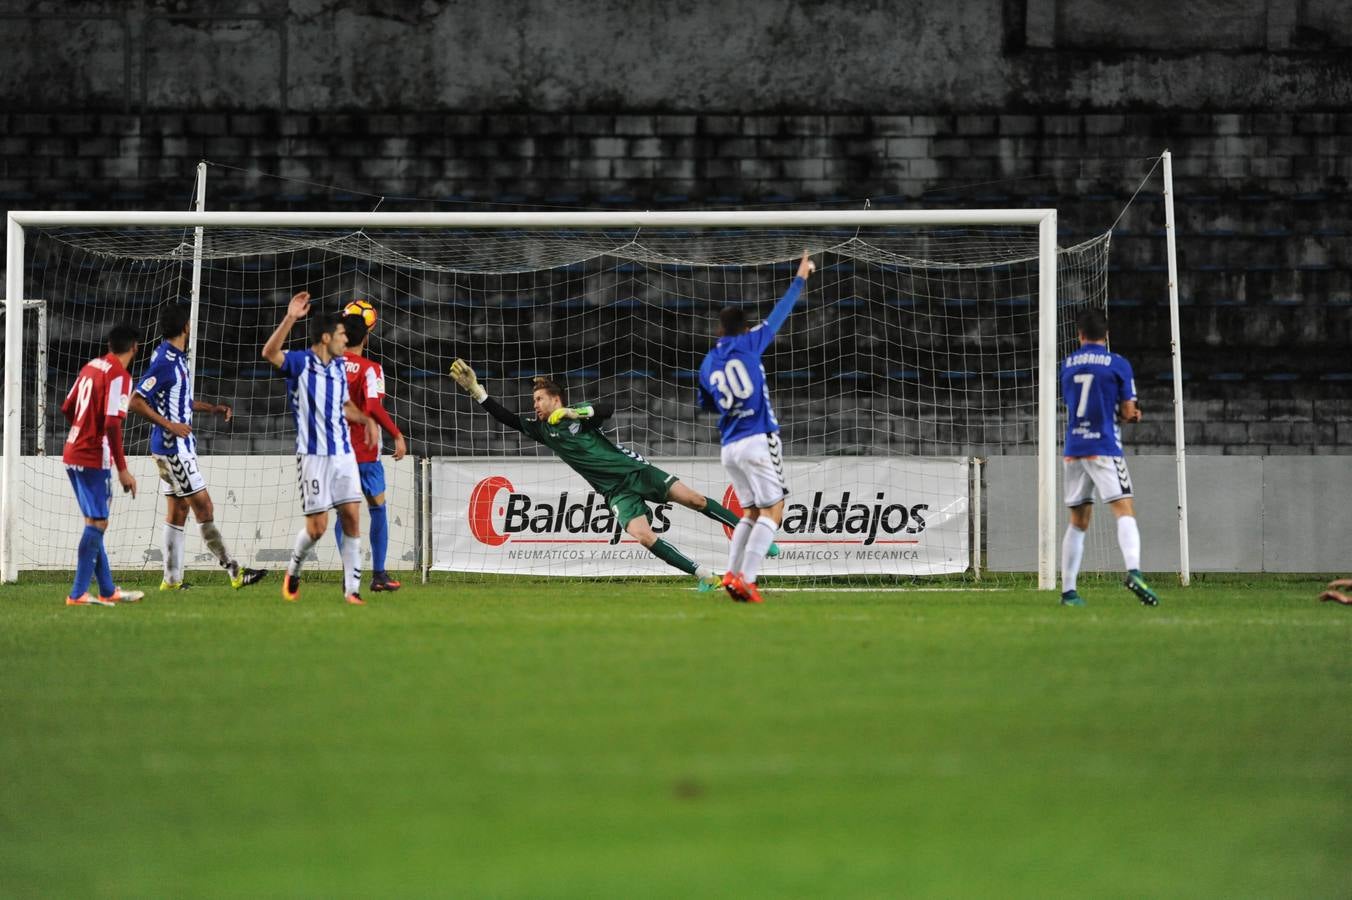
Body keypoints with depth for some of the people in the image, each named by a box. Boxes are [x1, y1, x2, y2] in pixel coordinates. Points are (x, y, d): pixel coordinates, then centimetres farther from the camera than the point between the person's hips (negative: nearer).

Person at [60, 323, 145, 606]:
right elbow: (112, 424, -21)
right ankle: (78, 594, -10)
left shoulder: (91, 367, 10)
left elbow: (67, 409, 18)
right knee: (96, 524, -6)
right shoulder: (119, 376, -14)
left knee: (95, 523, 15)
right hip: (94, 459, -8)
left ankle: (108, 591, 22)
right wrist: (123, 470, -19)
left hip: (73, 453, 8)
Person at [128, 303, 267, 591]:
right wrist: (169, 425, -24)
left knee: (177, 510, 10)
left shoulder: (176, 358, 13)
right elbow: (136, 401, -22)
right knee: (204, 507, -6)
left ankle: (172, 579, 12)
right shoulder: (164, 361, -18)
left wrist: (213, 408, 17)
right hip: (173, 447, -10)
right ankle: (234, 572, -4)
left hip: (178, 447, 10)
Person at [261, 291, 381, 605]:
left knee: (352, 517, -2)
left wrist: (366, 420, 9)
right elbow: (269, 353, -29)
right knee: (317, 525, -6)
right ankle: (293, 572, 20)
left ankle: (352, 588, 2)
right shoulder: (300, 362, -8)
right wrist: (290, 318, -37)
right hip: (314, 456, -6)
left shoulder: (339, 367, 13)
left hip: (343, 453, 6)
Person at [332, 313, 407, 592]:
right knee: (378, 509, 7)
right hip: (365, 451, -4)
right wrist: (397, 436, -16)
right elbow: (374, 407, -22)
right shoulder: (370, 368, -11)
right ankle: (378, 574, 4)